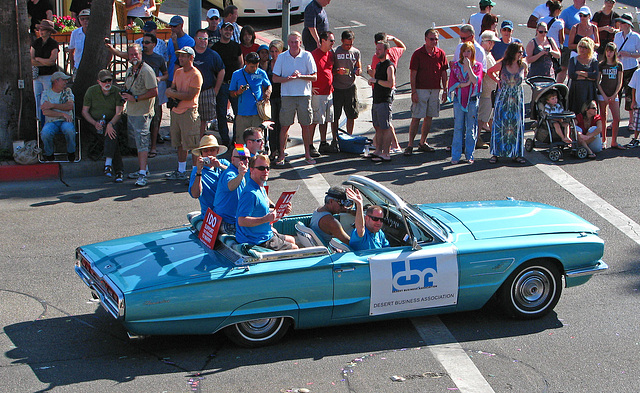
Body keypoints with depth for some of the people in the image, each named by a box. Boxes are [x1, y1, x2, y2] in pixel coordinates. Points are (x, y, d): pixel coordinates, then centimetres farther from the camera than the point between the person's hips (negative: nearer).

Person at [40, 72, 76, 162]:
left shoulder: (67, 91, 14)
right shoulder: (46, 93, 7)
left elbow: (70, 106, -4)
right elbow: (45, 111, -7)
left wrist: (52, 105, -10)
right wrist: (63, 114, -14)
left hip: (66, 121, 1)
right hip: (51, 122, -1)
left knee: (69, 130, -36)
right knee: (45, 133, -34)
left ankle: (71, 152, -9)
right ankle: (49, 154, -4)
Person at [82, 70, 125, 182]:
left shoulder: (117, 92, 0)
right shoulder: (91, 91, 2)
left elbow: (119, 112, -9)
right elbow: (85, 111, 4)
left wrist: (110, 124, -29)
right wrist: (95, 123, -15)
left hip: (112, 121, 0)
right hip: (96, 123, 0)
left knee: (112, 130, -36)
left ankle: (108, 163, -43)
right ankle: (119, 169, -30)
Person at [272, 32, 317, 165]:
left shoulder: (307, 56, 1)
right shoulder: (282, 57, 3)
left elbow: (314, 77, -1)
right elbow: (275, 78, 1)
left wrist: (300, 76, -17)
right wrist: (289, 78, -15)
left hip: (304, 95, 0)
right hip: (287, 95, 0)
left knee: (306, 125, 4)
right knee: (285, 126, 1)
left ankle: (307, 154, 15)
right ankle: (281, 154, 9)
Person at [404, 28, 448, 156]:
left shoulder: (441, 53, 5)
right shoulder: (418, 54, -5)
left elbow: (443, 73, 10)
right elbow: (413, 74, -5)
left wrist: (445, 90, 6)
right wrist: (413, 92, -10)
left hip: (435, 90, 4)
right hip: (421, 90, -4)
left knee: (429, 117, 9)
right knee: (416, 118, -6)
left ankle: (422, 143, 20)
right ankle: (410, 145, -3)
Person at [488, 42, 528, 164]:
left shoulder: (523, 65, -1)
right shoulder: (502, 64, -8)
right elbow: (489, 72, 10)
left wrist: (518, 82, 8)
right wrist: (498, 80, 2)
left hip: (517, 99, 2)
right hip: (503, 99, -2)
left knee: (517, 125, 2)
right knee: (500, 125, -2)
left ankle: (516, 154, 10)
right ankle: (495, 153, 5)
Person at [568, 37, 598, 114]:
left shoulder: (594, 61, 10)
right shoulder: (573, 60, 10)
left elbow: (596, 75, -7)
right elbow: (571, 75, -6)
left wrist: (580, 73, -6)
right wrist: (588, 77, -7)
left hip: (589, 92, 0)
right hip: (575, 90, 0)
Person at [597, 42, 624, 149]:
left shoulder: (619, 65, 6)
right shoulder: (601, 65, 2)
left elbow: (619, 83, 6)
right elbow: (598, 82, 1)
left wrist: (614, 95, -6)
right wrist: (604, 95, -8)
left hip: (614, 96, 1)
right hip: (602, 95, -1)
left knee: (617, 118, -5)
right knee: (603, 118, 1)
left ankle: (614, 142, 1)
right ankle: (604, 140, 11)